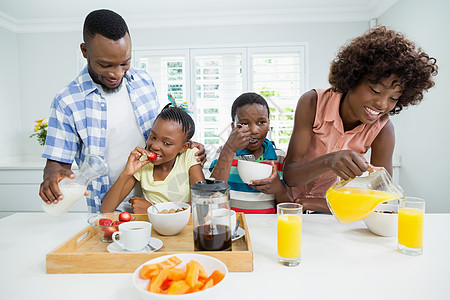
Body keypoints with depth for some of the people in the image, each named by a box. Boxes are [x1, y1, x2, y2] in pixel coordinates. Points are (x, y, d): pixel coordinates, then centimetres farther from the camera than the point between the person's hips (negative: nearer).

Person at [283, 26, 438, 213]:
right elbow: (289, 175, -25)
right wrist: (328, 161, -44)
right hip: (290, 198, -3)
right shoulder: (312, 103, -21)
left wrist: (324, 205, -23)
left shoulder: (383, 129, -16)